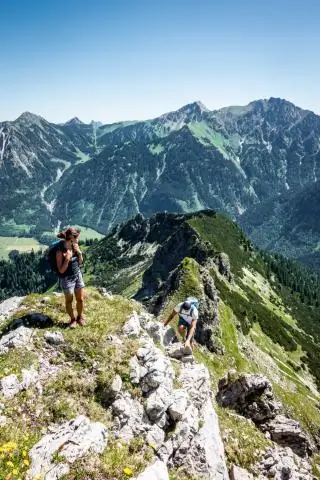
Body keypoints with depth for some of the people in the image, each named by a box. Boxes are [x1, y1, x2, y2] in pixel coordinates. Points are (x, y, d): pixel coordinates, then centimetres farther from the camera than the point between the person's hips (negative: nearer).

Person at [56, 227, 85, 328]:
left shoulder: (75, 247, -5)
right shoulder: (60, 251, -24)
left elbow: (80, 262, 6)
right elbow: (61, 270, -20)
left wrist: (79, 253, -12)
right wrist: (67, 258, -31)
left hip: (78, 275, 6)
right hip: (67, 279, -6)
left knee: (80, 299, 15)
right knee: (69, 301, 15)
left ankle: (79, 317, 39)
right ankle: (73, 319, 36)